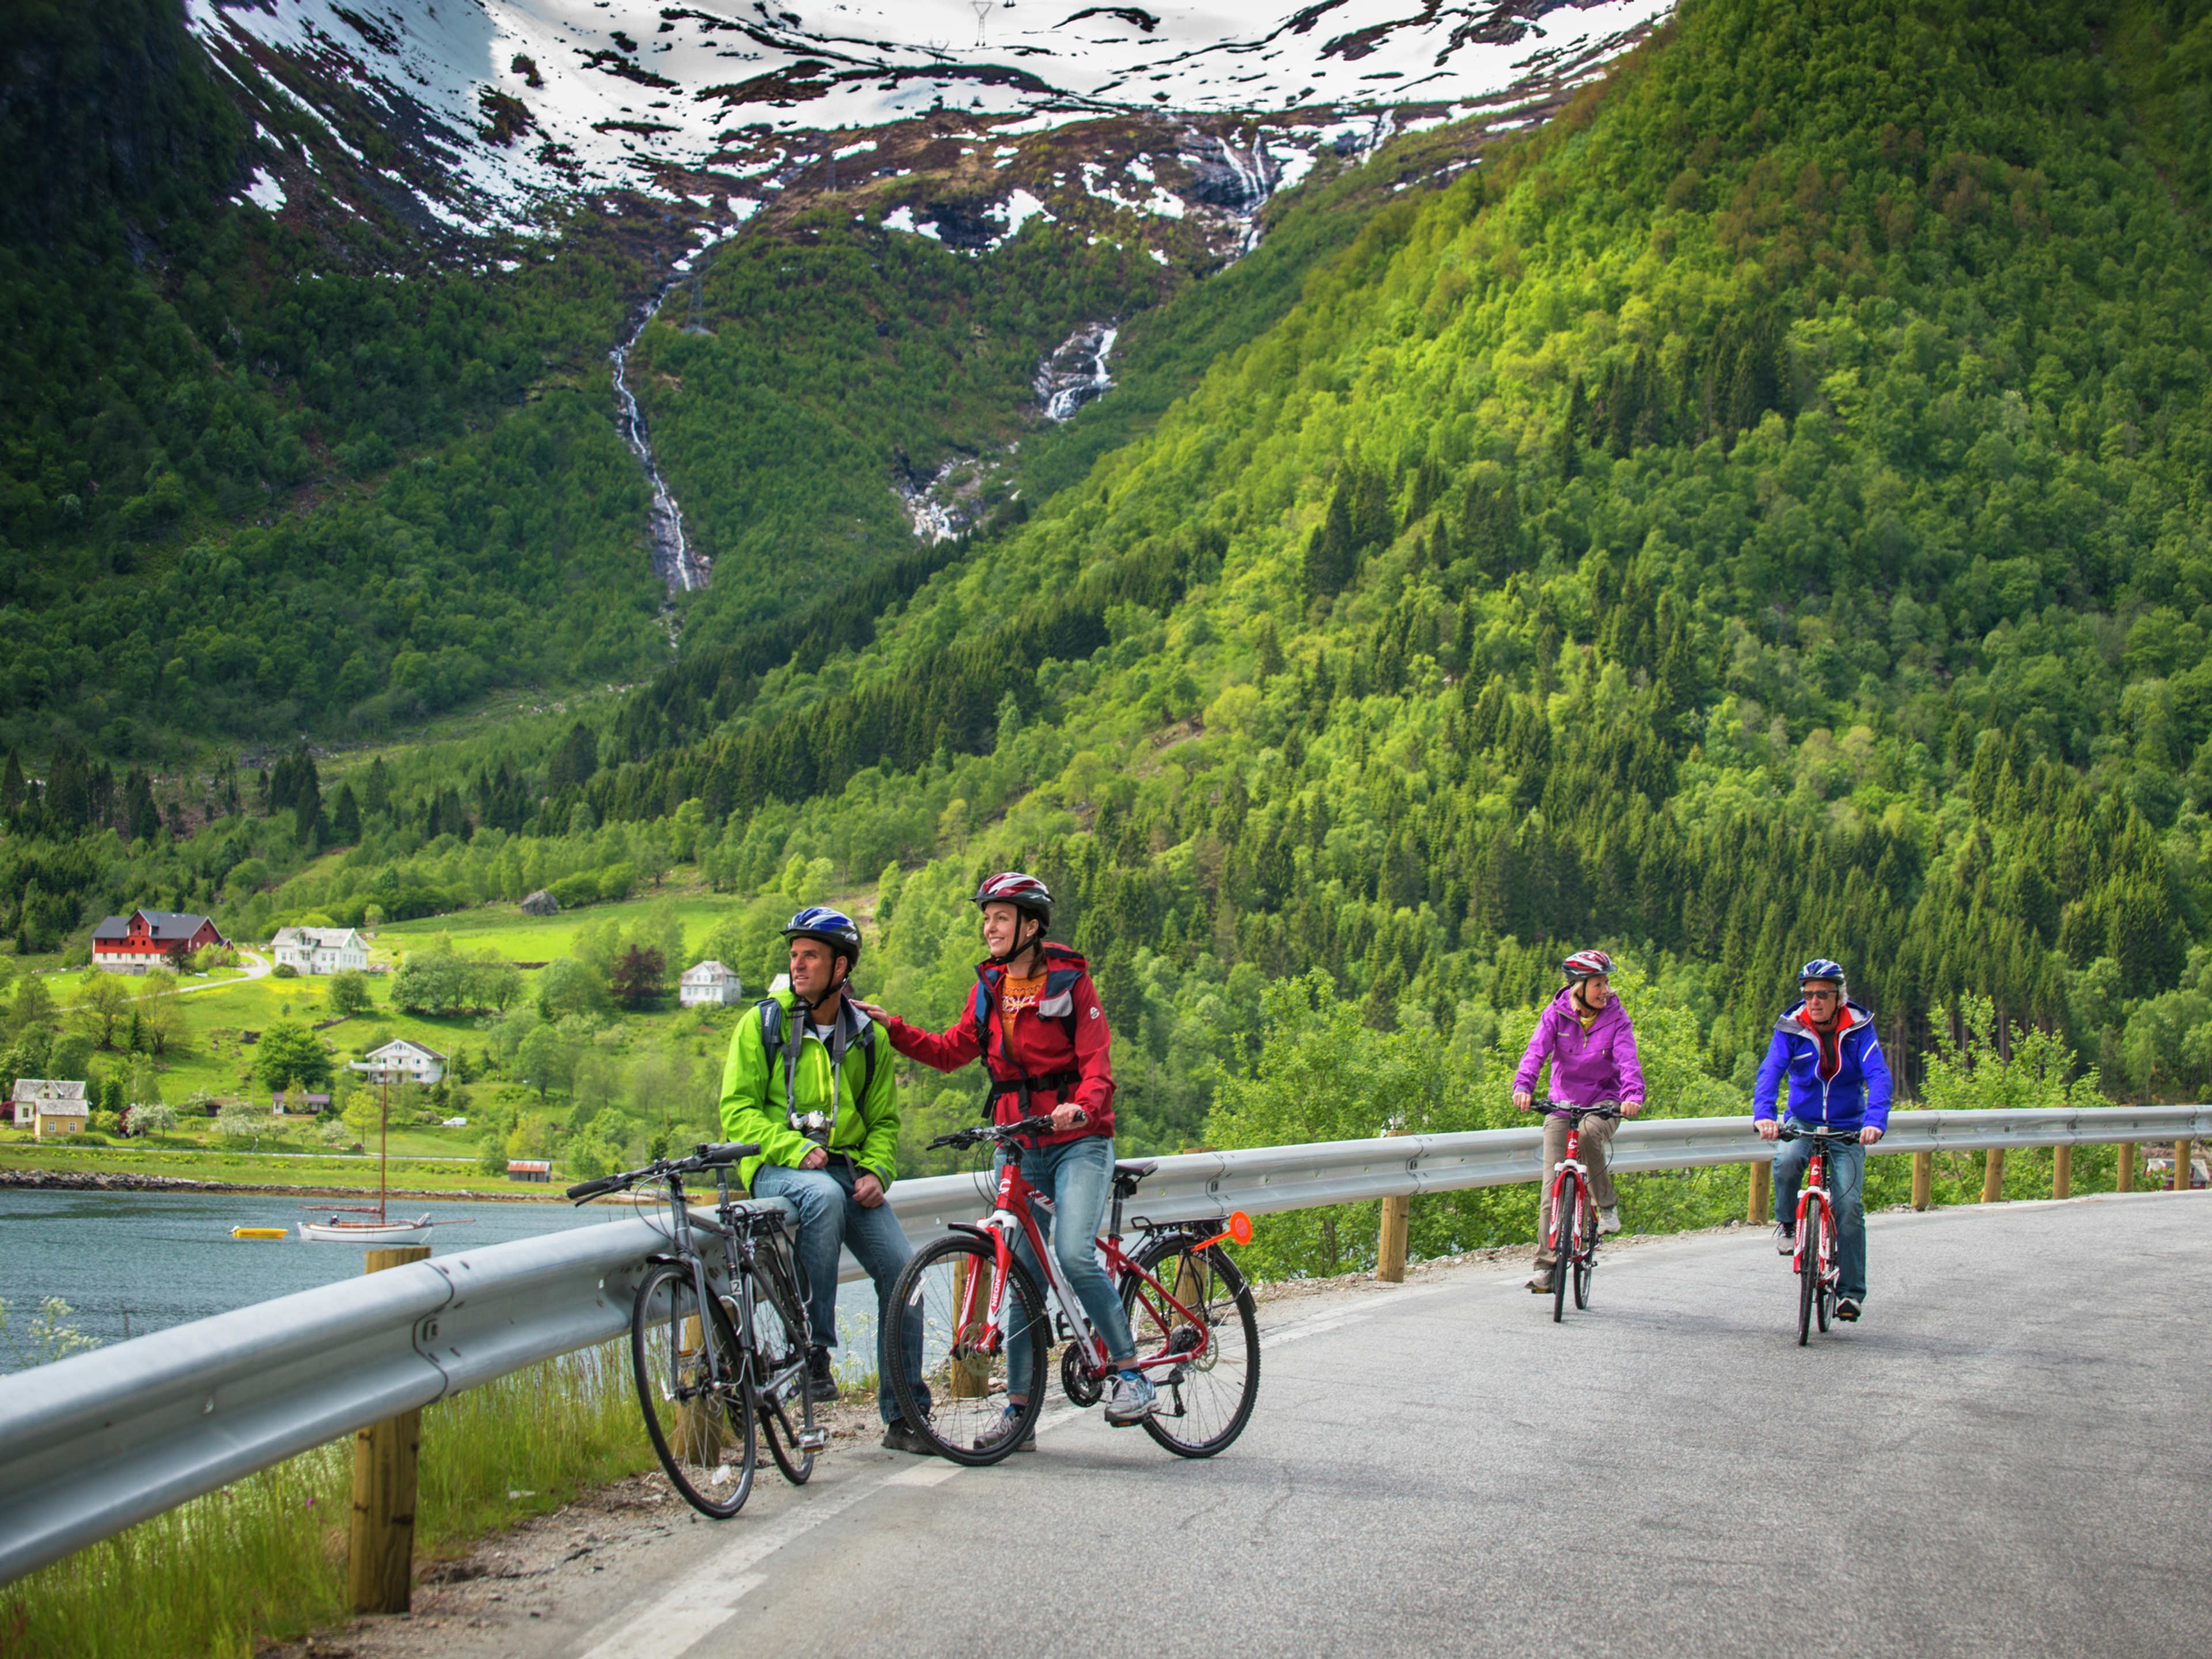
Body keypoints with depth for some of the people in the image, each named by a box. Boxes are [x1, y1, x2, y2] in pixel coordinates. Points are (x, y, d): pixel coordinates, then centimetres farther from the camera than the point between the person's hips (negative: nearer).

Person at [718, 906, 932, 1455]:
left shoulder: (867, 1035, 12)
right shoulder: (764, 1023, 2)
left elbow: (884, 1119, 16)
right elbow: (738, 1111, -3)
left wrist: (877, 1173, -4)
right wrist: (796, 1148, -19)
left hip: (849, 1168, 4)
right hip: (777, 1168, -4)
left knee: (902, 1270, -14)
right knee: (824, 1195, -39)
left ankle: (904, 1416, -2)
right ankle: (814, 1347, -28)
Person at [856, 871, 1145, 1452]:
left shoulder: (1070, 981, -5)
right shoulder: (989, 987, 10)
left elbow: (1097, 1065, -10)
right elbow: (952, 1051, 13)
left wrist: (1080, 1107, -30)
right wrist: (892, 1027, 2)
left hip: (1078, 1141, -5)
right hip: (1018, 1146, 5)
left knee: (1074, 1256, -24)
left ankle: (1130, 1373, -11)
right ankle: (1020, 1411, 9)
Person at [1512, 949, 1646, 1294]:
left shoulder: (1616, 1018, -6)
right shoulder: (1557, 1014, -5)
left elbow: (1627, 1060, -20)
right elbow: (1536, 1050, -17)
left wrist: (1633, 1095, -40)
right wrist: (1523, 1087, -36)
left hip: (1603, 1101, -1)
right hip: (1562, 1102, 1)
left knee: (1589, 1131, -37)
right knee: (1554, 1185, -6)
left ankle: (1607, 1205, -15)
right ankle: (1545, 1266, -2)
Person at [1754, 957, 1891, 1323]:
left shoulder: (1859, 1029, -9)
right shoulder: (1791, 1029, -8)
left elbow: (1879, 1077, -21)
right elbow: (1770, 1072, -21)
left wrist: (1875, 1121, -39)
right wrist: (1763, 1114, -40)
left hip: (1847, 1129, 0)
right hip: (1803, 1124, 0)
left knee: (1849, 1206, -14)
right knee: (1786, 1161, -33)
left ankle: (1851, 1290, -3)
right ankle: (1787, 1222, -4)